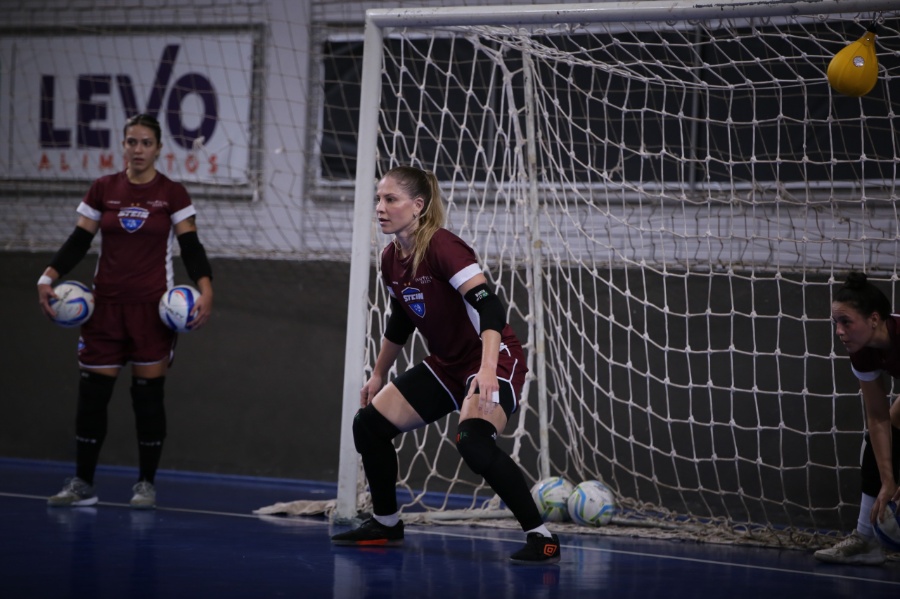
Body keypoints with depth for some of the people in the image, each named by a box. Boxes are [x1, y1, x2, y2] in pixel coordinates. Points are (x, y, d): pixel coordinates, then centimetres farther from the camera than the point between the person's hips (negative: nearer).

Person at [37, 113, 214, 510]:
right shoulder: (103, 190, 5)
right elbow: (79, 242, 4)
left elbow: (191, 247, -4)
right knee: (91, 394, 0)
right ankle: (82, 484, 8)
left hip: (152, 309, -2)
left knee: (148, 395, 1)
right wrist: (48, 277, -10)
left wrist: (205, 288, -20)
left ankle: (146, 484, 12)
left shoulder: (172, 194, -1)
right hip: (105, 306, 2)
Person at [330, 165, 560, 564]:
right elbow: (400, 322, 19)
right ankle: (386, 525, 24)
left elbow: (488, 307, -33)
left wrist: (488, 369, -46)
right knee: (369, 423, 5)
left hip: (495, 360, -9)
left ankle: (541, 538, -20)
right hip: (446, 364, 9)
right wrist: (378, 375, 27)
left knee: (474, 443, -32)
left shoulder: (441, 247, -23)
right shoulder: (391, 260, 1)